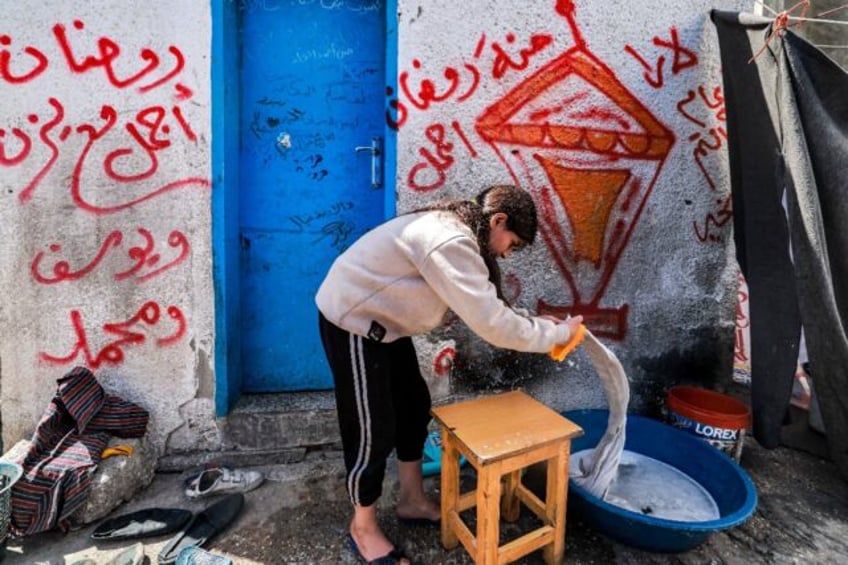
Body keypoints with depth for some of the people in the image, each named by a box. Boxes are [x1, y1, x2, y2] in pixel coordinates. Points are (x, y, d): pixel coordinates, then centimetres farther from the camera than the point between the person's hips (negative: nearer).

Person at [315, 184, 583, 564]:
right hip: (352, 320, -10)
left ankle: (412, 501, 35)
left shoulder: (456, 231, 4)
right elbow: (491, 324, -31)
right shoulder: (450, 242, -30)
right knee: (373, 428, 0)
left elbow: (485, 305, 7)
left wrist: (534, 321, -2)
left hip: (381, 320, 10)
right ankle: (363, 528, 24)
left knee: (414, 404, 16)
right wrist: (557, 334, -18)